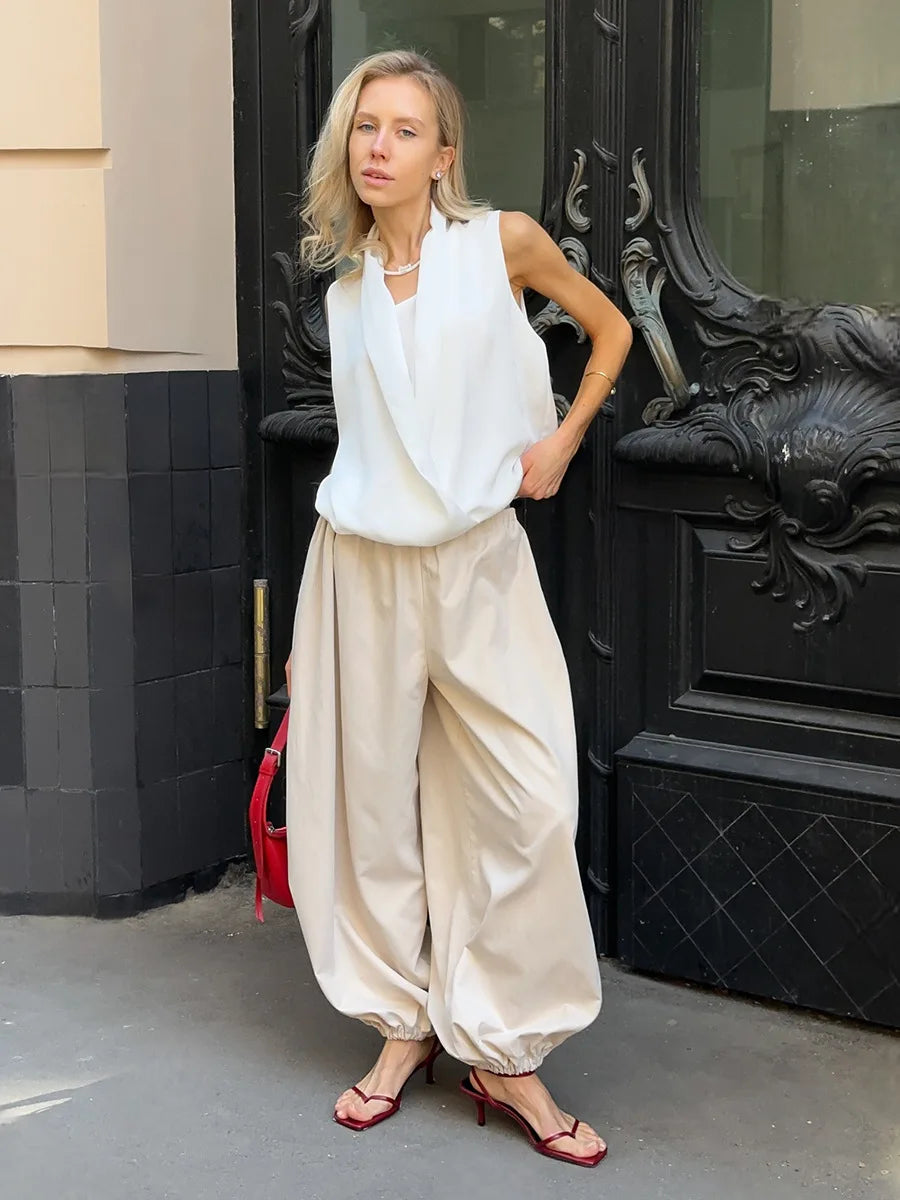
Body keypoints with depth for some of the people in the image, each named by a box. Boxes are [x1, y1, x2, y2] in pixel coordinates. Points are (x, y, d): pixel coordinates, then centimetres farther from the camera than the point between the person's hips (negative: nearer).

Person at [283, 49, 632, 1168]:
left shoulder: (504, 241, 0)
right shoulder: (347, 287, 9)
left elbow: (610, 330, 15)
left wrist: (559, 443, 1)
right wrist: (306, 634, 16)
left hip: (478, 558, -2)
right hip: (363, 563, 3)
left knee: (526, 803, -8)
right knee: (373, 797, 5)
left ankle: (504, 1054, 6)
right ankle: (404, 1023, 22)